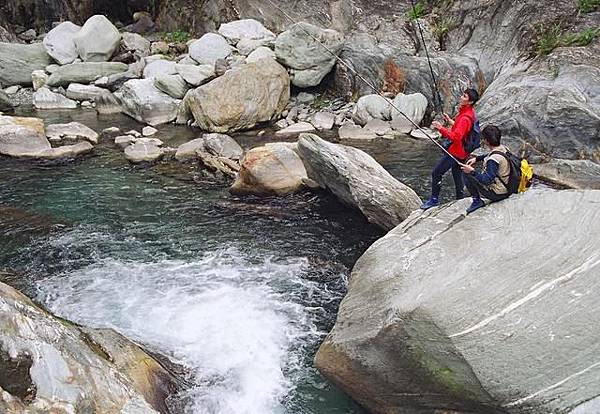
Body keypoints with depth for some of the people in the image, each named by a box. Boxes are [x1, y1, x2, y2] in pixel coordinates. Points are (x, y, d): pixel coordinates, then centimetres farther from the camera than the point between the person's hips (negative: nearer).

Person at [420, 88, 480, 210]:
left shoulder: (465, 118, -26)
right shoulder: (470, 113, 6)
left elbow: (456, 137, -34)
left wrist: (441, 128, -41)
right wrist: (451, 121, 16)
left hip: (455, 152, -10)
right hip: (462, 152, 10)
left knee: (436, 173, -4)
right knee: (457, 174, 20)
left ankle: (434, 199, 5)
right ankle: (460, 199, 30)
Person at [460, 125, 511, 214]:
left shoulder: (493, 160, -29)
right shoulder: (504, 148, -1)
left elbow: (488, 180, -31)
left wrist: (472, 171, -29)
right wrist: (476, 158, 12)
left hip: (497, 194, -9)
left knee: (467, 173, -7)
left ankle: (477, 200, -2)